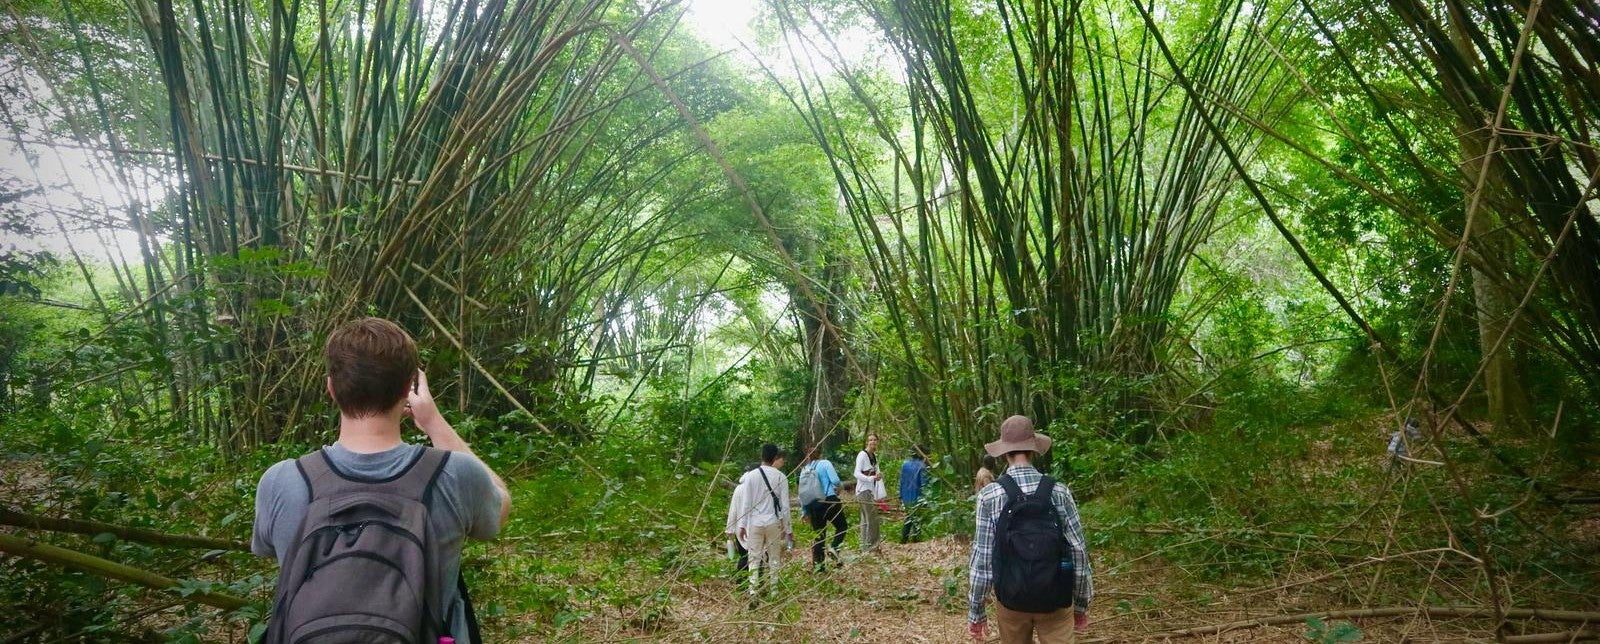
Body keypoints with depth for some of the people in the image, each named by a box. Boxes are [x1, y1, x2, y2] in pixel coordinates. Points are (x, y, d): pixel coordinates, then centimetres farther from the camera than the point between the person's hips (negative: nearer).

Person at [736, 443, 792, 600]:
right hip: (774, 522, -1)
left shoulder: (751, 476, -4)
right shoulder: (780, 476, -5)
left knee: (754, 558, 6)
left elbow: (746, 503, -2)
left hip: (755, 523, 1)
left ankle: (753, 592, -1)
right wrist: (788, 528, 4)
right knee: (774, 558, 10)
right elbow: (784, 505, -3)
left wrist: (742, 525, 5)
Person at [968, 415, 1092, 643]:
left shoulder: (990, 496, -11)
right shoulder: (1059, 492, -7)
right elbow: (1078, 550, -4)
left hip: (1011, 599, 0)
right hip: (1056, 599, 0)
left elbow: (982, 556, -10)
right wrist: (1082, 604, 9)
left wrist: (975, 610, 0)